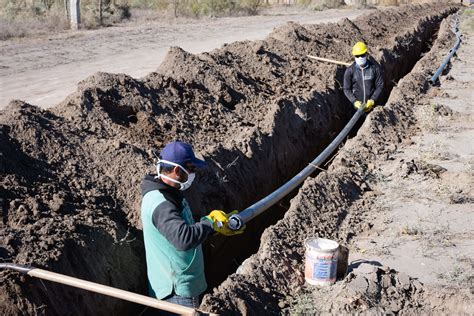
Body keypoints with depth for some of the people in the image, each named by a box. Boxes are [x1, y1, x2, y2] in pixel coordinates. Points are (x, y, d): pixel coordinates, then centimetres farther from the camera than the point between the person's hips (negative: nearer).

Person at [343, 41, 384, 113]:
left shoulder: (375, 68, -6)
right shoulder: (350, 71, -6)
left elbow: (380, 86, -2)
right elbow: (347, 89, -2)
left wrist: (372, 100, -13)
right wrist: (354, 102, -16)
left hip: (371, 103, 0)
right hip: (357, 105, 0)